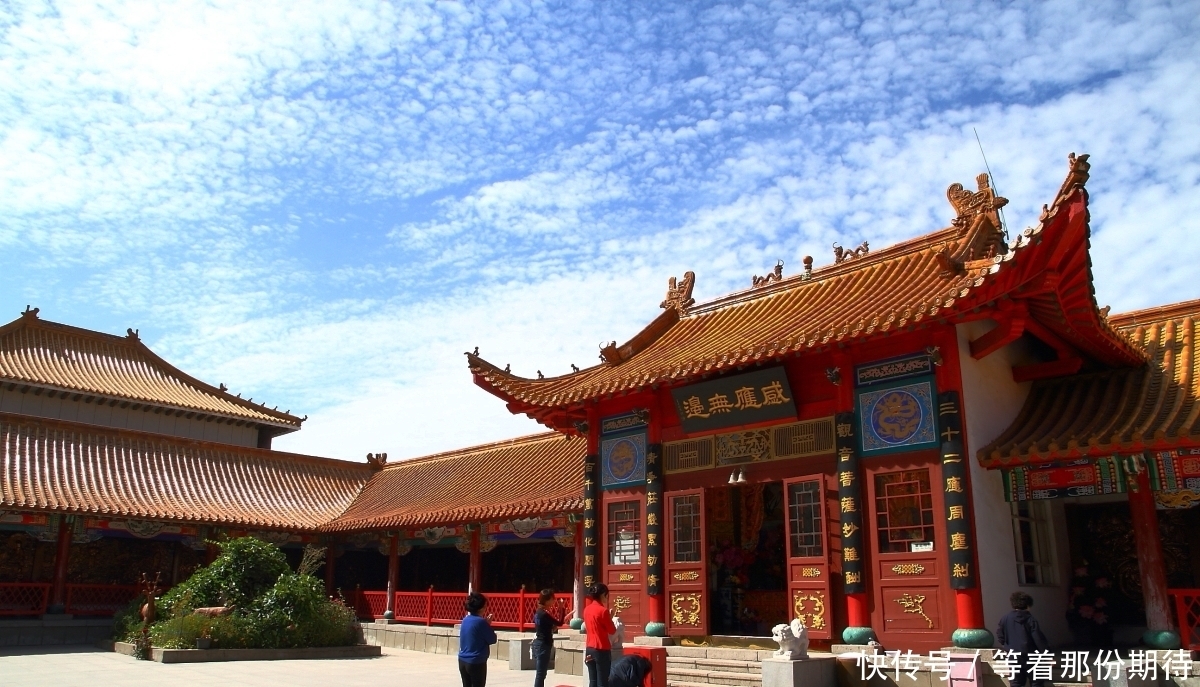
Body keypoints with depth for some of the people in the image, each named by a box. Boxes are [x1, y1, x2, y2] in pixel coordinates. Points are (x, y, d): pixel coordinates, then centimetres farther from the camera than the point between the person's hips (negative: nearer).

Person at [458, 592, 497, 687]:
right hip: (477, 662, -7)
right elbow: (492, 639, -8)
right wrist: (488, 624, 3)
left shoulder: (465, 620, 6)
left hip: (463, 661, 7)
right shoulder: (481, 622, -17)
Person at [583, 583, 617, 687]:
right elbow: (612, 630, -7)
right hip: (602, 650, -7)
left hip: (590, 649, 7)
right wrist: (610, 618, 7)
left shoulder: (587, 609, 6)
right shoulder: (603, 610, -15)